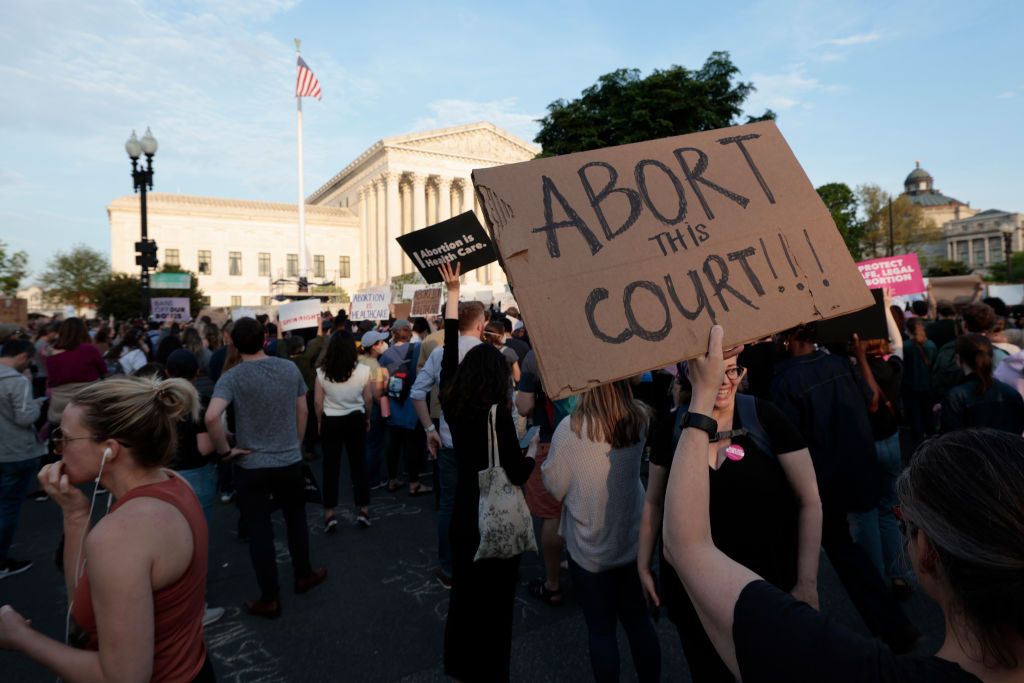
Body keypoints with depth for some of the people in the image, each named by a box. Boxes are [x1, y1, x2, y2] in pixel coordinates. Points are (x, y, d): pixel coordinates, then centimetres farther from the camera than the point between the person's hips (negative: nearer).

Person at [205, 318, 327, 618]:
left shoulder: (232, 377, -15)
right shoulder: (290, 368, -5)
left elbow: (211, 417, -31)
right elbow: (302, 412, 3)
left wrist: (224, 450, -15)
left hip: (251, 466, -2)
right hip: (290, 462, 3)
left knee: (259, 531, 10)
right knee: (296, 520, 23)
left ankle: (270, 599, 21)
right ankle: (304, 575, 39)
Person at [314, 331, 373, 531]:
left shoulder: (322, 372, -11)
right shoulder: (363, 370, -12)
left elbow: (318, 402, -3)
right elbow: (369, 399, -2)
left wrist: (319, 422, 12)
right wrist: (367, 418, 15)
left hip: (331, 422, 0)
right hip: (355, 420, 0)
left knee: (330, 467, 8)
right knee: (359, 464, 11)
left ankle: (329, 514, 12)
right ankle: (363, 510, 18)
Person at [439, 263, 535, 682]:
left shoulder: (453, 403, -7)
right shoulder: (497, 416, -23)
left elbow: (449, 352, -1)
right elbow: (518, 474, -22)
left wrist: (453, 291, 3)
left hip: (464, 514, 6)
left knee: (464, 592, 22)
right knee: (493, 601, 11)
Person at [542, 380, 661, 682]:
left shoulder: (571, 429, -24)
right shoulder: (640, 419, -10)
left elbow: (554, 486, -9)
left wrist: (544, 458, 5)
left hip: (590, 548, -4)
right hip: (634, 540, 4)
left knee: (601, 630, 13)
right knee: (639, 620, 21)